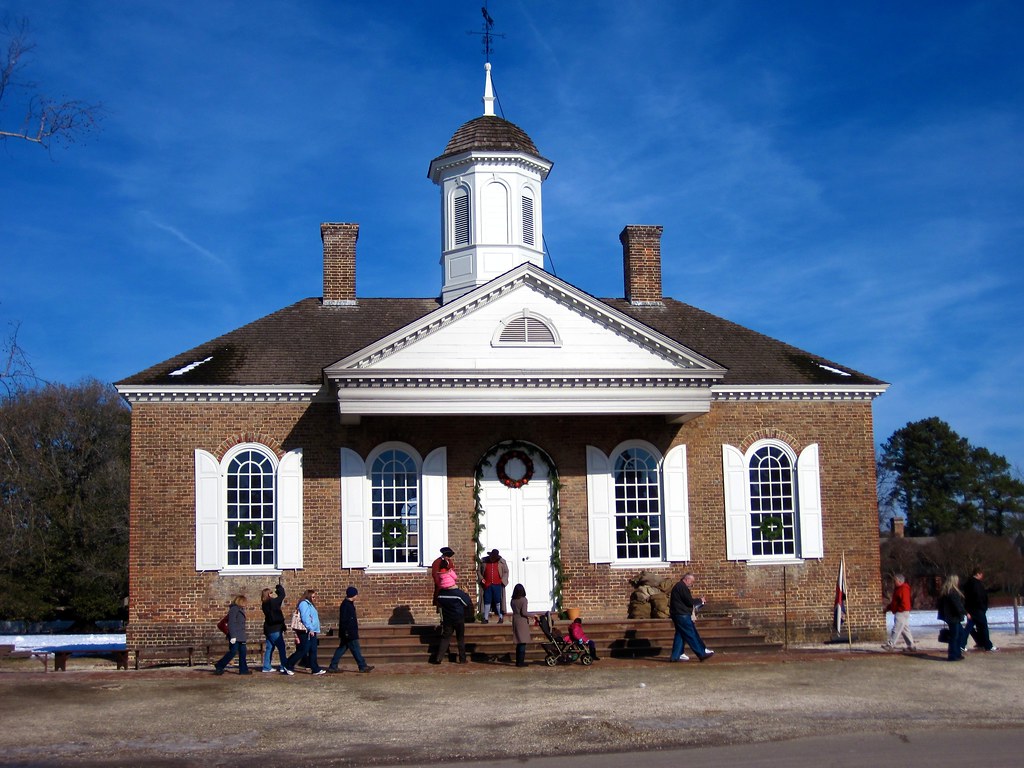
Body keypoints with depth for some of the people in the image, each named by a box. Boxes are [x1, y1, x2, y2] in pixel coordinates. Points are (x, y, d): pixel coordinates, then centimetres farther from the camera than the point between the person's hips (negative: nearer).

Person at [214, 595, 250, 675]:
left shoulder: (240, 610, 16)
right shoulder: (234, 609, -13)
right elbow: (231, 623, -18)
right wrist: (233, 636, -23)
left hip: (241, 636, 10)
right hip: (235, 636, -10)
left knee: (242, 652, 7)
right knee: (233, 652, -8)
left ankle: (243, 669, 10)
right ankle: (219, 667, 2)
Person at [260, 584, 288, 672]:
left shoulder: (265, 604, 9)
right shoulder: (271, 602, -17)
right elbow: (282, 595, -9)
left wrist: (277, 590, 7)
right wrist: (279, 588, 8)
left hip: (269, 629, 9)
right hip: (274, 629, -9)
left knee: (269, 648, 12)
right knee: (281, 648, -4)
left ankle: (267, 667, 13)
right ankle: (284, 666, -5)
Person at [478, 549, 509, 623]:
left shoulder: (501, 562, 2)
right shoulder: (484, 561, 4)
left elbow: (506, 572, 7)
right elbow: (479, 571, 13)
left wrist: (503, 580, -5)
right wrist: (481, 579, -1)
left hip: (497, 585, -1)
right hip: (487, 585, 1)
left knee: (498, 601, 0)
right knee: (487, 601, 4)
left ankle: (501, 618, 7)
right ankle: (485, 618, 9)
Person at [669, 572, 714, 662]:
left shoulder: (678, 586, 18)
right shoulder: (682, 587, -15)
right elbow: (690, 602, -17)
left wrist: (697, 601, 14)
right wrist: (700, 600, -1)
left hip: (677, 614, 10)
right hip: (682, 615, -10)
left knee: (680, 634, 12)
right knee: (692, 635, -6)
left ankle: (676, 655, 11)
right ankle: (702, 653, -3)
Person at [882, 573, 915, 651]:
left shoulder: (903, 589, -14)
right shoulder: (898, 589, 18)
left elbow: (904, 602, -21)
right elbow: (894, 601, 23)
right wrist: (888, 607, 13)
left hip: (902, 613, -11)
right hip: (899, 612, 11)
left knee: (896, 629, -13)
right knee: (905, 629, 12)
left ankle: (890, 645, -17)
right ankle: (911, 645, 15)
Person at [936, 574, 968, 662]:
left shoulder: (944, 591, 12)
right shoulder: (953, 592, -18)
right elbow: (957, 605, -21)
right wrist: (965, 612, -12)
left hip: (948, 616, 10)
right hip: (953, 617, -10)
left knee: (961, 633, 17)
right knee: (954, 636, -2)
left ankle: (957, 653, 19)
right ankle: (953, 655, 2)